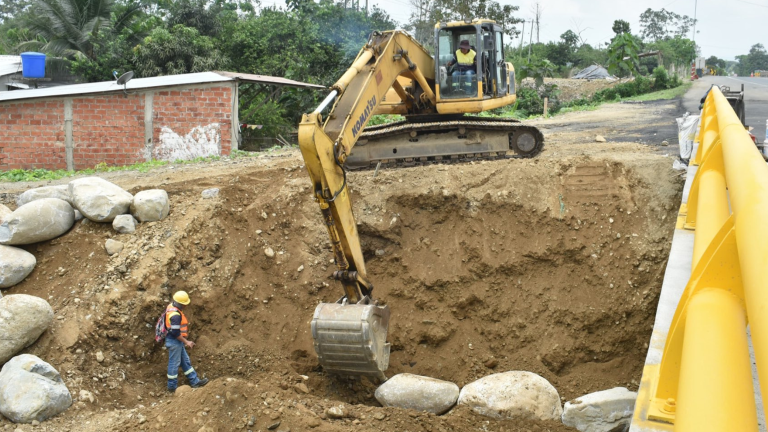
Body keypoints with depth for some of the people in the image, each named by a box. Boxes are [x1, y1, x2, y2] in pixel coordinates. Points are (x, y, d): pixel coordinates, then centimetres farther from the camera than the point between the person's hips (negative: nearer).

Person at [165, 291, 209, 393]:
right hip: (174, 342, -10)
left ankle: (194, 381, 24)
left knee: (185, 361, 15)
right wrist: (186, 342, -15)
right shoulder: (175, 314, -27)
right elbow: (175, 333, -27)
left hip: (177, 341, 10)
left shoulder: (171, 307, 4)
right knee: (174, 363, 3)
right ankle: (172, 387, 16)